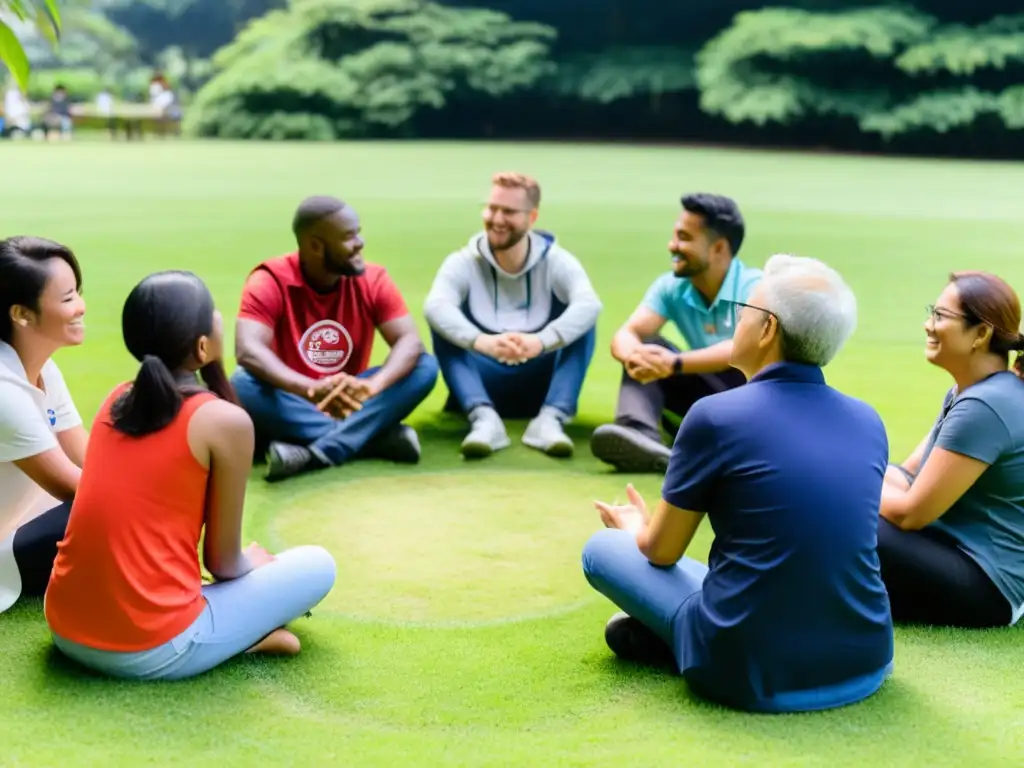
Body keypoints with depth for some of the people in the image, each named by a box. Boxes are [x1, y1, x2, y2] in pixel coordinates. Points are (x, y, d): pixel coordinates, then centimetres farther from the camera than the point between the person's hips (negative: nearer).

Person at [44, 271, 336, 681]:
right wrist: (256, 563, 23)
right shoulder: (227, 421, -10)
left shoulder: (117, 399, 9)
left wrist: (243, 564, 29)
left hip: (65, 630, 5)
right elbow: (223, 562, -1)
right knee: (318, 564, 10)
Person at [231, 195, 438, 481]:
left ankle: (317, 453, -33)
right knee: (243, 385, -33)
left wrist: (372, 386, -39)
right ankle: (377, 437, -31)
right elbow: (248, 352, -30)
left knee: (425, 366, -19)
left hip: (348, 402, 2)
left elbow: (410, 342, -17)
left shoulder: (373, 279, -6)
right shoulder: (270, 281, -15)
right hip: (293, 405, -2)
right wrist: (313, 390, -47)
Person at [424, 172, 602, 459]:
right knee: (444, 323, -21)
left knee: (582, 320, -20)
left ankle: (550, 418, -34)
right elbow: (435, 306, -26)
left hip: (541, 386, 0)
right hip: (484, 386, 0)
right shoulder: (464, 262, -5)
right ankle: (484, 417, -38)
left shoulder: (556, 261, -5)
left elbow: (589, 304, -26)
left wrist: (540, 341, -45)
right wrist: (480, 341, -47)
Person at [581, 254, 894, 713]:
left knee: (602, 549, 14)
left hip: (755, 674, -4)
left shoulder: (716, 415, -11)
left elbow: (660, 552, 1)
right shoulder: (869, 422, 4)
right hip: (865, 664, 5)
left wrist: (636, 529, 27)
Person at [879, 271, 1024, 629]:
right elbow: (911, 475, 11)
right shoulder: (971, 391, 9)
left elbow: (912, 513, -23)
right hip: (966, 553, 11)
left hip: (986, 585, -11)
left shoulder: (983, 407, -24)